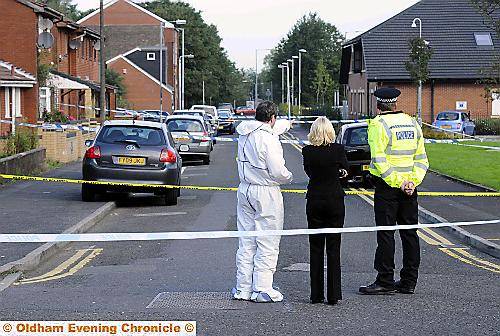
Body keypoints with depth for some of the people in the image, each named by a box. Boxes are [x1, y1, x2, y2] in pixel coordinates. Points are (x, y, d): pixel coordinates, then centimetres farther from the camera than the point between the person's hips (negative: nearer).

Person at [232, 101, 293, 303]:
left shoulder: (245, 133, 6)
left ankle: (243, 288, 16)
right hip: (266, 193, -8)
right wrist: (288, 178, 2)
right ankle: (262, 290, -2)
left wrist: (286, 124, 44)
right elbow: (277, 171, -20)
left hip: (245, 190, 8)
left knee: (246, 243, 12)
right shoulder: (268, 139, -18)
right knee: (267, 244, -1)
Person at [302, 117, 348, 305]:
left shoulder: (307, 151, -5)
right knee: (333, 248, 3)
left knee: (315, 247, 8)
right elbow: (344, 169, 7)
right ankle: (333, 296, 2)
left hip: (314, 201, 1)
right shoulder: (338, 149, -10)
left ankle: (316, 295, 8)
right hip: (335, 201, -1)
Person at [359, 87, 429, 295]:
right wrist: (412, 181, -1)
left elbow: (379, 160, -17)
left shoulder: (378, 124, -8)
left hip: (387, 186, -6)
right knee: (409, 233, 9)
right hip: (409, 188, 6)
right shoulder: (412, 124, 11)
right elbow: (421, 159, 8)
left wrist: (397, 182, -15)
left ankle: (385, 282, -2)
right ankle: (409, 282, 13)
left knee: (385, 233, -2)